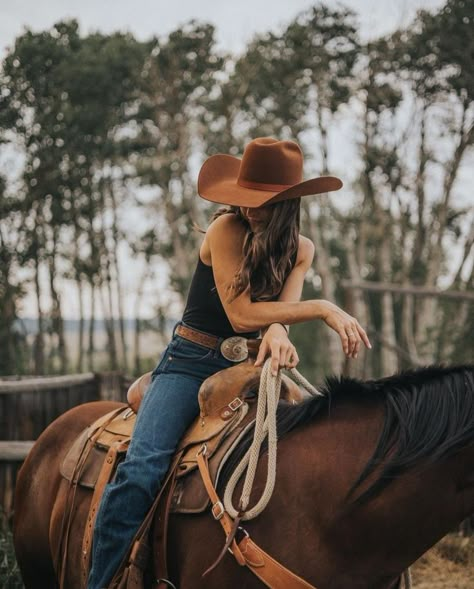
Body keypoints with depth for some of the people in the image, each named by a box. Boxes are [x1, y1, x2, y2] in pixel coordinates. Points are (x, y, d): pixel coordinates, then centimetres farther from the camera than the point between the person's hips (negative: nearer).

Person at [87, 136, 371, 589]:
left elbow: (282, 308, -9)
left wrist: (277, 331, -33)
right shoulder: (226, 230, -13)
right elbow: (241, 315, -20)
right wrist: (323, 309, -22)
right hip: (190, 362, -5)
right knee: (140, 470, -26)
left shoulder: (301, 250, 5)